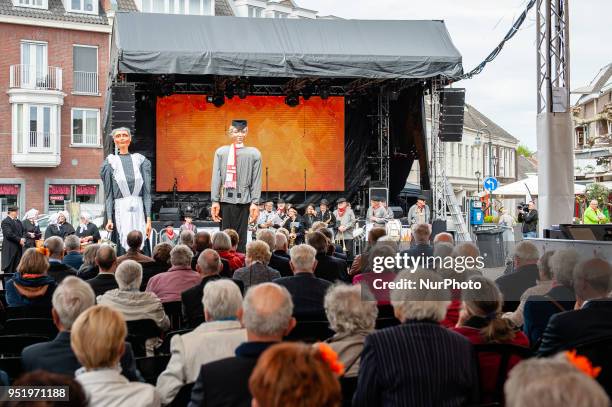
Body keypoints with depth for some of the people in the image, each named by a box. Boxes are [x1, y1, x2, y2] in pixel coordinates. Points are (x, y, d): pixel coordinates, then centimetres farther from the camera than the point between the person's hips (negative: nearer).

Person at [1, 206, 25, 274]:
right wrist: (19, 240, -13)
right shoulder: (5, 221, -7)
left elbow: (22, 232, 20)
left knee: (17, 268, 5)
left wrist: (23, 239, -1)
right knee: (9, 269, -3)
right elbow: (9, 234, -16)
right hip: (10, 248, -7)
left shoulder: (18, 221, 17)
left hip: (19, 247, 7)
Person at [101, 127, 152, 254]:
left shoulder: (141, 160, 10)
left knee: (140, 248, -3)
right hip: (120, 209, -1)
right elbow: (108, 194, 4)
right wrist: (109, 219, -7)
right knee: (123, 250, -8)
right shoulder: (110, 163, 7)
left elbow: (147, 192, 6)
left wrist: (148, 219, -3)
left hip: (139, 210, 2)